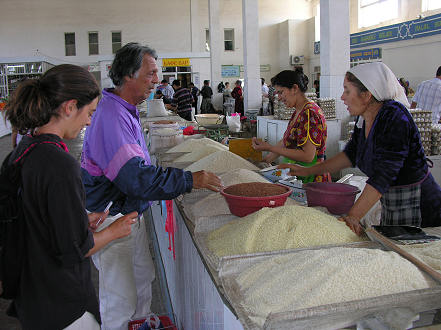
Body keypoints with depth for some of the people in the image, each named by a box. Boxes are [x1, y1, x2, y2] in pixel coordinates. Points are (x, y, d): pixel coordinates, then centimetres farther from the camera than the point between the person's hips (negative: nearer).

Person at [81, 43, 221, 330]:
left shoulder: (126, 110, 10)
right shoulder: (110, 115, -25)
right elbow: (135, 176, -32)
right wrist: (189, 180, -29)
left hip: (131, 212, 10)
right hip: (111, 217, -10)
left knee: (143, 276, 23)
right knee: (120, 298, 0)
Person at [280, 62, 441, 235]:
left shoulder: (394, 118, -26)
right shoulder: (364, 119, -1)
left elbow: (382, 176, -31)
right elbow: (350, 155, 13)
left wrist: (353, 216, -33)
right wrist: (307, 171, 10)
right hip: (389, 204, 8)